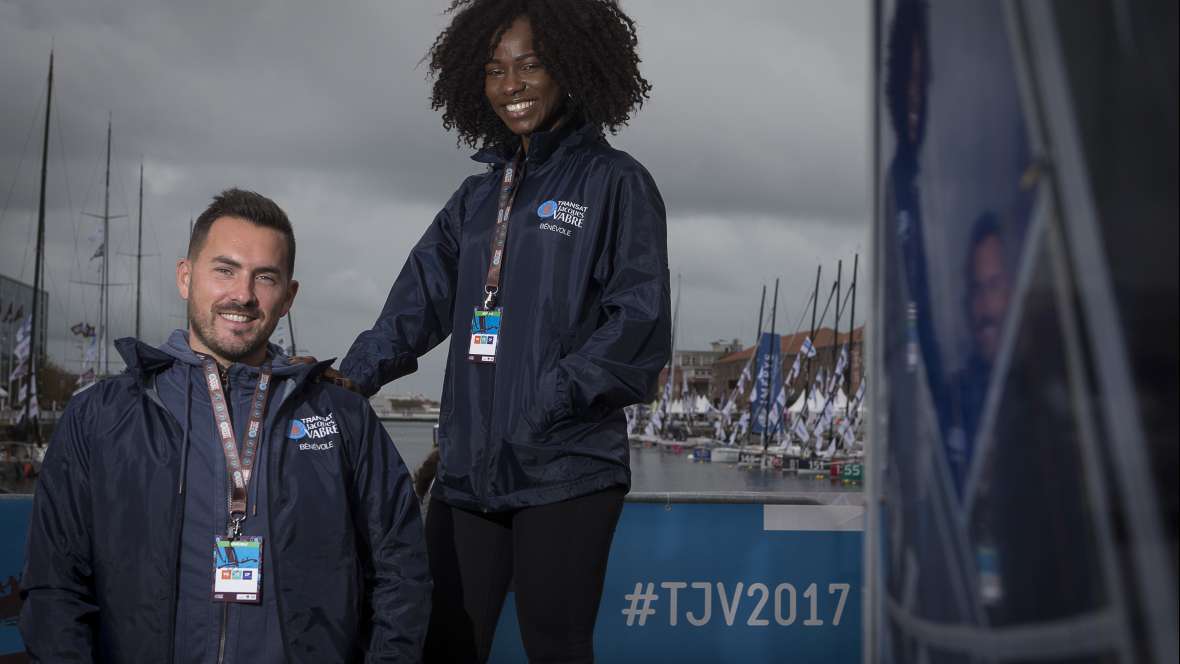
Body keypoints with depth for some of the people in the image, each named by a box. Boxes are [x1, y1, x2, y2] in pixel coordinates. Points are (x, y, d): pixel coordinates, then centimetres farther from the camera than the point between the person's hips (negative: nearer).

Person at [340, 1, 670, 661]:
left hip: (566, 472, -5)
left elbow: (640, 322, -9)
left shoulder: (615, 183, 0)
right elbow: (418, 303, 11)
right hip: (466, 470, 6)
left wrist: (548, 400, -18)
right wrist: (353, 378, -5)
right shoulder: (477, 198, 18)